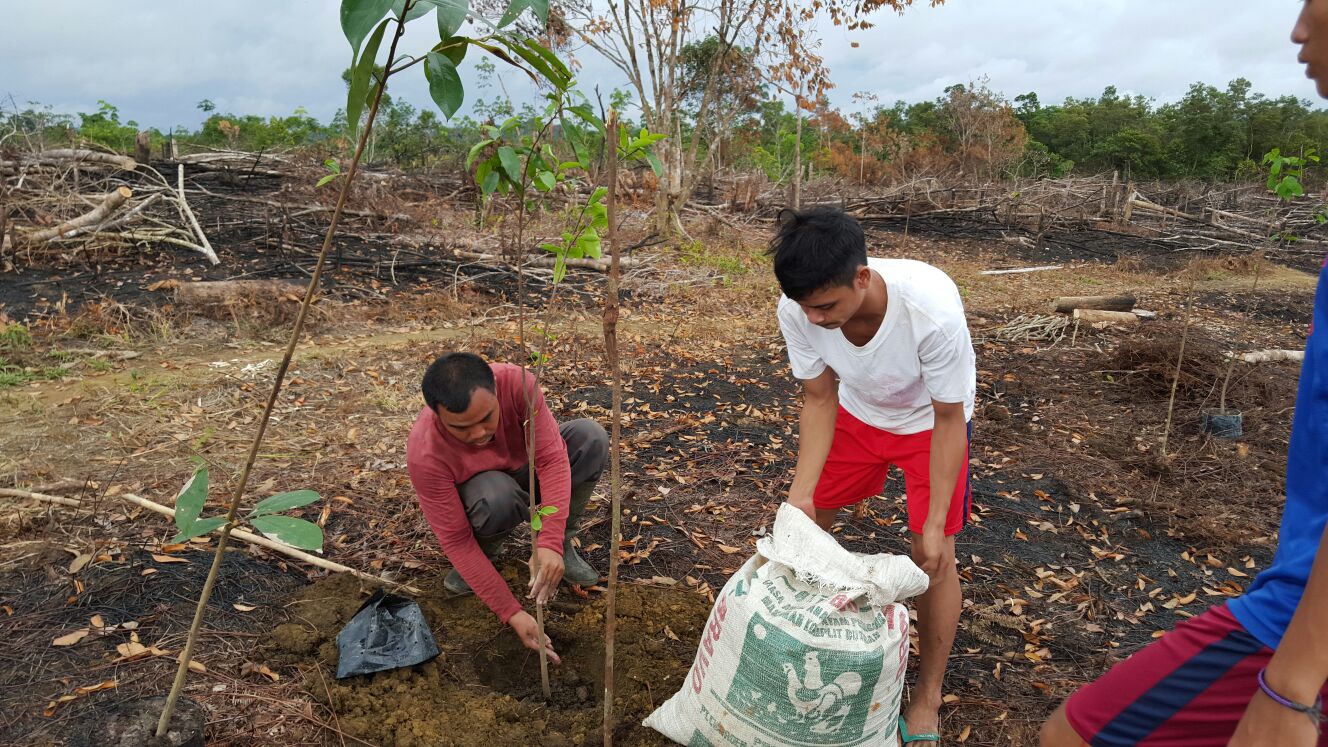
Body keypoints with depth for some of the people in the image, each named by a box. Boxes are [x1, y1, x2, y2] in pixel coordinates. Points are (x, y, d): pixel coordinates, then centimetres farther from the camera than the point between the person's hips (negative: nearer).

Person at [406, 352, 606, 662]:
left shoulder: (517, 383, -33)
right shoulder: (425, 456, -35)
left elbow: (552, 457, -33)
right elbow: (455, 541, -29)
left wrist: (550, 544, -45)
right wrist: (512, 613, -33)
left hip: (526, 474, 3)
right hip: (484, 494, -3)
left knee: (590, 436, -25)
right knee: (496, 496, -40)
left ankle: (563, 543, -8)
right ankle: (481, 556, -5)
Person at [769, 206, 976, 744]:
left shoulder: (933, 310, -42)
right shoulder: (798, 309, -31)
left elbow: (949, 419, -26)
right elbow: (820, 399, -15)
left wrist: (935, 523, -23)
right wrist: (800, 494, -22)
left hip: (930, 420, -3)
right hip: (858, 411, 4)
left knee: (934, 557, -4)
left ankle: (927, 697, 18)